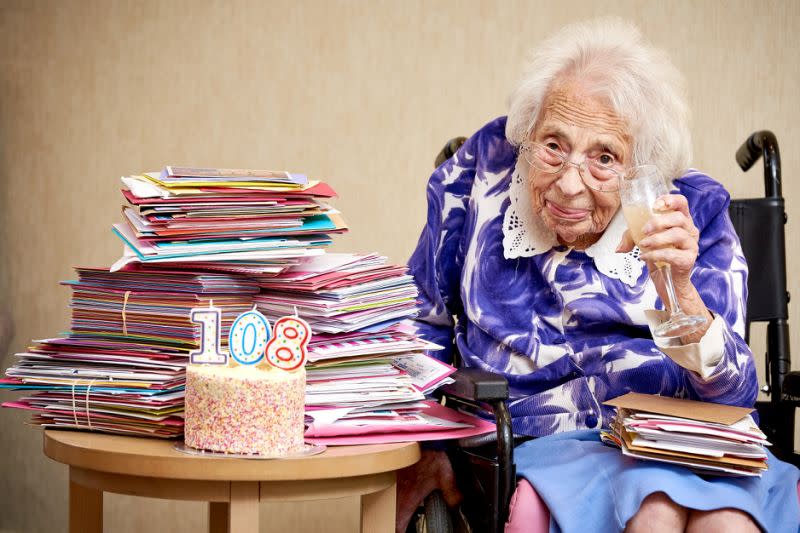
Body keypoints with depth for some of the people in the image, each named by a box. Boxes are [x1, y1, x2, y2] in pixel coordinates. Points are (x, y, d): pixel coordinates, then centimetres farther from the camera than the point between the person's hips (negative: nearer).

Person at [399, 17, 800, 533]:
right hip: (543, 448, 0)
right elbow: (424, 319, 17)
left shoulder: (695, 212, -1)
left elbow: (732, 395, -7)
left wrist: (679, 292, -23)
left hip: (684, 447, 0)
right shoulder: (486, 168, 1)